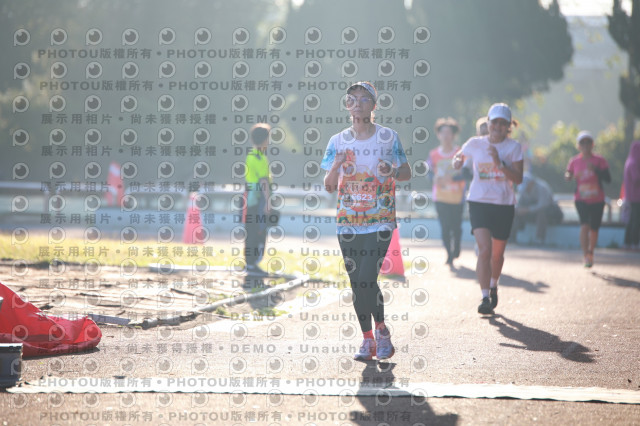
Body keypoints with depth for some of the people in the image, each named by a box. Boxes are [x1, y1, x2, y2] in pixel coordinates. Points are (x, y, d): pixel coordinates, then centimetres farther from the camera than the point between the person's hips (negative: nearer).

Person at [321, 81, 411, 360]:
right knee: (356, 283, 6)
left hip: (380, 221, -3)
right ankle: (368, 339, 19)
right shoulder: (338, 141, 6)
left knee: (367, 280, -16)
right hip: (348, 222, 3)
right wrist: (335, 168, -15)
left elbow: (407, 173, 7)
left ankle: (381, 330, 6)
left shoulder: (388, 137, 0)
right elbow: (329, 186, 6)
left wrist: (391, 171, -15)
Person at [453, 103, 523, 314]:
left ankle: (493, 286, 41)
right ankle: (485, 297, -15)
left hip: (504, 204, 1)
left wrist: (499, 163, -22)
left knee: (497, 254, 13)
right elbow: (459, 155, 21)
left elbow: (518, 178, -9)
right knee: (484, 250, -17)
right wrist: (457, 160, -3)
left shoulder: (513, 147, 0)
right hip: (479, 202, -1)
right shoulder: (475, 144, 2)